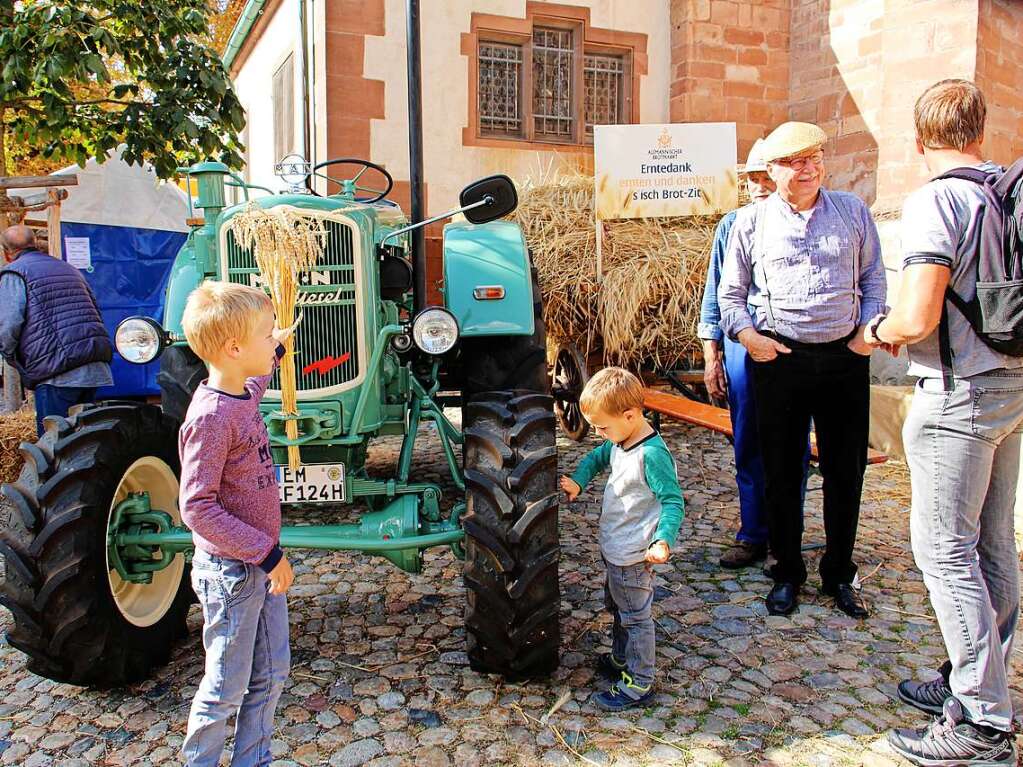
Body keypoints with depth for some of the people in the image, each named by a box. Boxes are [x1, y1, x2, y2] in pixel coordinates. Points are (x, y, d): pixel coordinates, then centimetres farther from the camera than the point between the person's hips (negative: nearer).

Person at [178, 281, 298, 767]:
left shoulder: (242, 396, 2)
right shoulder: (210, 417, -24)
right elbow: (197, 509, -24)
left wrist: (274, 352, 37)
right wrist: (268, 553, -23)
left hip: (262, 562, 9)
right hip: (230, 570, -9)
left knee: (272, 673, 19)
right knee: (227, 687, 8)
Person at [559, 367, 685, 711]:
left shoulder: (652, 454, -26)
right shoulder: (620, 441, 1)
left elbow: (673, 501, -24)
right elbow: (597, 458, 19)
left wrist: (663, 541, -34)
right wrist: (578, 481, 2)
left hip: (633, 554, -10)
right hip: (614, 548, 10)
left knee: (635, 617, 5)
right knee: (617, 608, 26)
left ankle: (639, 683, 19)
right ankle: (621, 660, 45)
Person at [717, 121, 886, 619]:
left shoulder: (852, 211, 9)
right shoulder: (751, 222, 4)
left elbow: (873, 277, 14)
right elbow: (730, 292, 9)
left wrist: (869, 328, 0)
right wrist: (747, 335, -6)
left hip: (845, 359, 2)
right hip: (778, 359, -1)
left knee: (846, 471, 9)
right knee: (781, 472, 6)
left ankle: (840, 575, 26)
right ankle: (787, 573, 23)